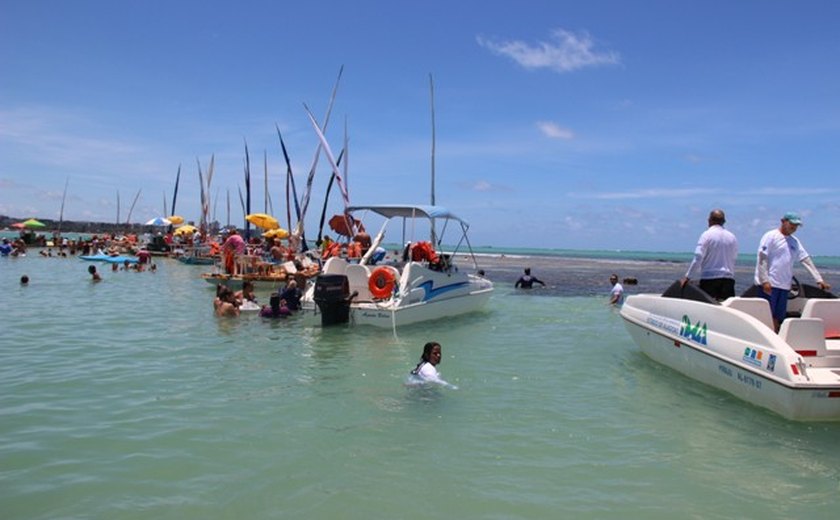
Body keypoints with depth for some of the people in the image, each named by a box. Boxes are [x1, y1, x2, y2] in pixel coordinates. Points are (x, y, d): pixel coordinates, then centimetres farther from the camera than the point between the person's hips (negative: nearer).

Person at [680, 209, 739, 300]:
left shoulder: (707, 235, -6)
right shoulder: (732, 237, 10)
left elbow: (698, 258, -14)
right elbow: (734, 259, 13)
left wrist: (687, 277, -12)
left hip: (709, 279, -4)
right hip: (728, 280, 4)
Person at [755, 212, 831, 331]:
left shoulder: (795, 242, 16)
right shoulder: (771, 236, -5)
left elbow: (807, 260, 14)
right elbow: (762, 259, -11)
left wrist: (819, 279, 6)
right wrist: (765, 281, -19)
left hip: (784, 285, 7)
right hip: (769, 284, -7)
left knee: (778, 318, 8)